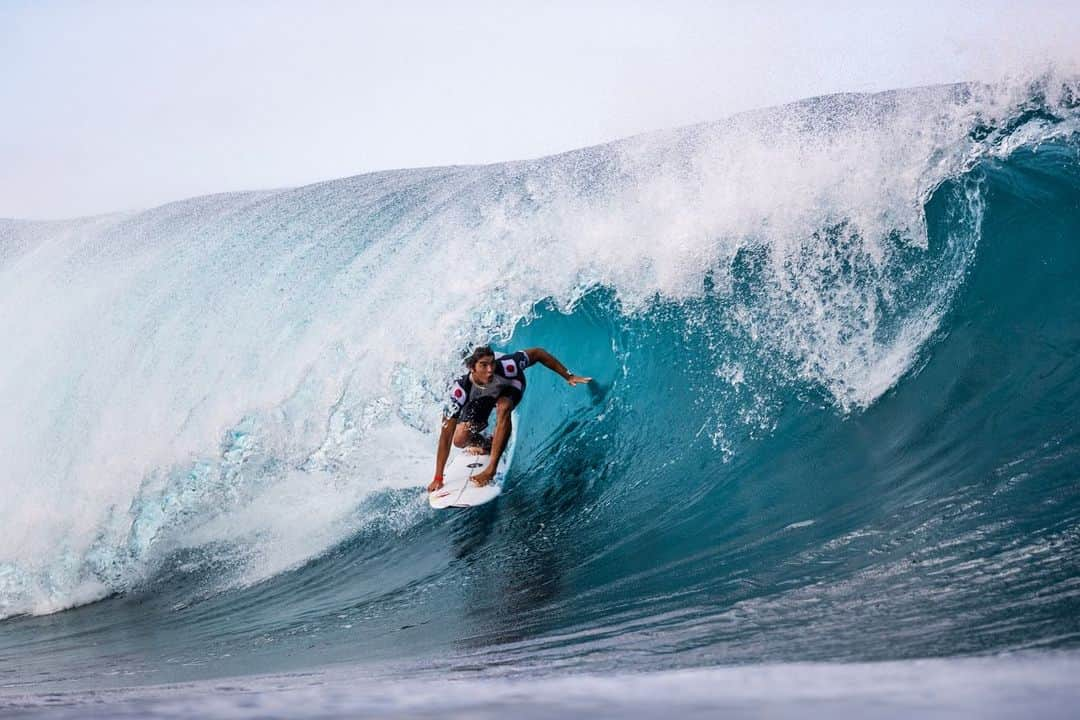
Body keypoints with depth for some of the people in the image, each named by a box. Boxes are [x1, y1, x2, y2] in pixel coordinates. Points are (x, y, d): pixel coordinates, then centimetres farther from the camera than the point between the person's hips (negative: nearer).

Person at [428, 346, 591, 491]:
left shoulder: (505, 367, -43)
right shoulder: (460, 390, -41)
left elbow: (538, 353, -26)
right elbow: (446, 436, -38)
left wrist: (568, 376, -26)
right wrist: (438, 478, -38)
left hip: (509, 387, -1)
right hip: (480, 397, 1)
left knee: (503, 408, -36)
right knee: (460, 440, -15)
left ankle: (491, 468, -28)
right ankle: (483, 444, 22)